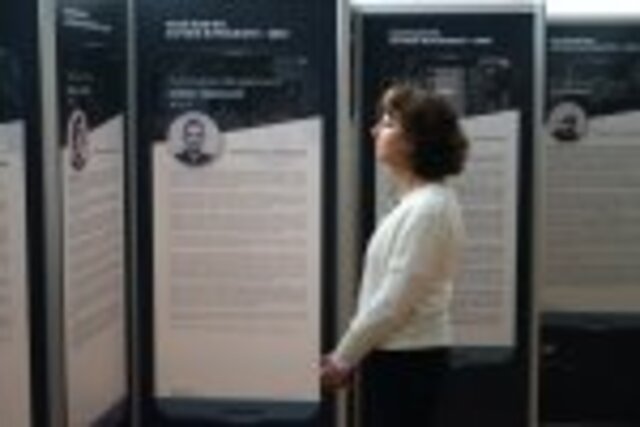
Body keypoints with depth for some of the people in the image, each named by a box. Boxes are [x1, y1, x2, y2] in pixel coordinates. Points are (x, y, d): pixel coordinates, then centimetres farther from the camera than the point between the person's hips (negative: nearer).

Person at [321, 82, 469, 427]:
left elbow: (394, 302, -21)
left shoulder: (427, 208, -20)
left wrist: (344, 358, -12)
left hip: (407, 360, -10)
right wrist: (349, 352, 15)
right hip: (399, 355, 10)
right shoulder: (417, 202, 13)